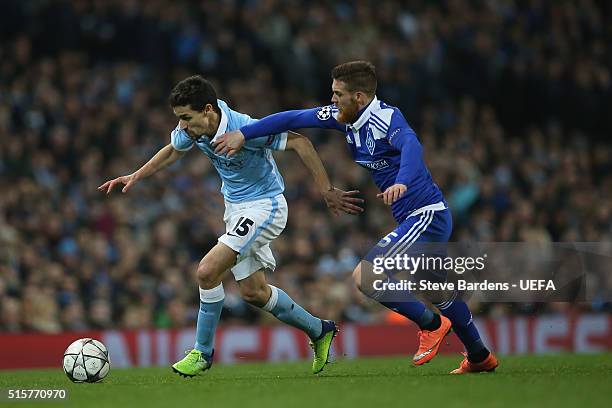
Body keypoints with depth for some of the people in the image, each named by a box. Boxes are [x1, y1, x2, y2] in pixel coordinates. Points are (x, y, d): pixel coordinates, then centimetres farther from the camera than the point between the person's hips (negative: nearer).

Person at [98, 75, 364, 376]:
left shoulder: (244, 128, -29)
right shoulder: (192, 129, -9)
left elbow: (299, 142, -23)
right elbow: (173, 151, 16)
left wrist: (327, 191, -23)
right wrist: (135, 177, 11)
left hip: (264, 207, -8)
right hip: (235, 209, 8)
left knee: (208, 271, -20)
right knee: (252, 292, 12)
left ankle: (203, 352, -2)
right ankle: (319, 331, 33)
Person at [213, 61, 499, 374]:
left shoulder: (386, 118, -21)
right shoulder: (345, 117, 4)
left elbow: (411, 145, -41)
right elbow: (294, 119, 8)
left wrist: (402, 182, -59)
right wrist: (243, 134, 5)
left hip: (426, 216, -10)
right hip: (423, 218, 10)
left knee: (363, 276, -17)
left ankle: (431, 324, -2)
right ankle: (480, 356, 40)